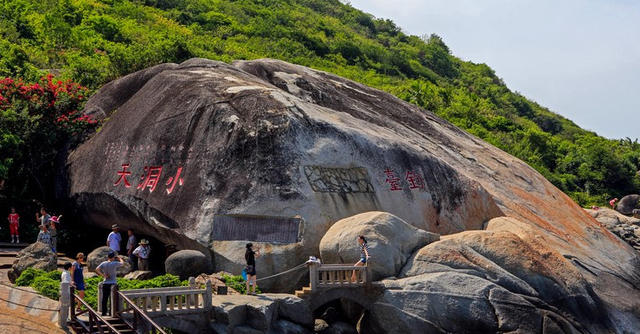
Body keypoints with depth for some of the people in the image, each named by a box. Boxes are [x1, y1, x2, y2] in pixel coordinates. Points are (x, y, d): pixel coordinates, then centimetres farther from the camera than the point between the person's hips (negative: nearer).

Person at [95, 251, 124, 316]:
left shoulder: (103, 263, 1)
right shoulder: (115, 263, -8)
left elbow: (97, 270, -7)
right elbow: (122, 263, 8)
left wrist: (103, 275, -3)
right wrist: (119, 258, 27)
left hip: (105, 283, 4)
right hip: (112, 283, -4)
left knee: (104, 298, 9)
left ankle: (104, 312, 12)